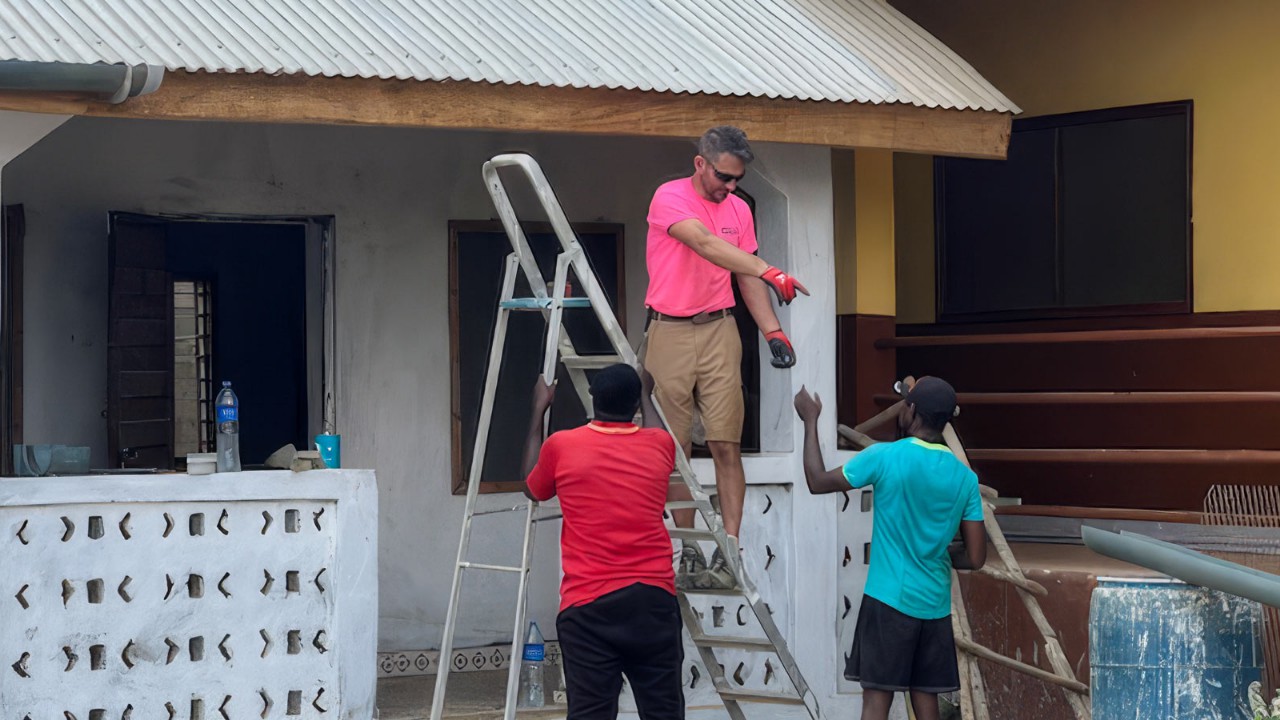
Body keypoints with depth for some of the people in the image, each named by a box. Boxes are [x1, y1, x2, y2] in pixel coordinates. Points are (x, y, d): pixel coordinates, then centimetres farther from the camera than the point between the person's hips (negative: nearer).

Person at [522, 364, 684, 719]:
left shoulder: (561, 447, -1)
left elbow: (532, 489, 22)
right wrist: (646, 395, 48)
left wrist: (539, 410, 30)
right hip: (652, 600, 2)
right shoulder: (659, 447, 5)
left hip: (588, 605, -2)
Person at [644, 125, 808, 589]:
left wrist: (773, 332, 3)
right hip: (669, 333, -3)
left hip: (718, 331, 3)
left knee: (726, 444, -6)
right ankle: (690, 555, 10)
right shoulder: (670, 198, -9)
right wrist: (769, 271, -37)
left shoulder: (739, 210, 9)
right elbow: (705, 243, -26)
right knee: (676, 450, 2)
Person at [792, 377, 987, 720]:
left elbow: (817, 482, 3)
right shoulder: (965, 478, 3)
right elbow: (974, 558, 4)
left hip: (889, 599, -4)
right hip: (936, 606, 4)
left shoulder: (884, 458, -9)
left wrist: (810, 421, 14)